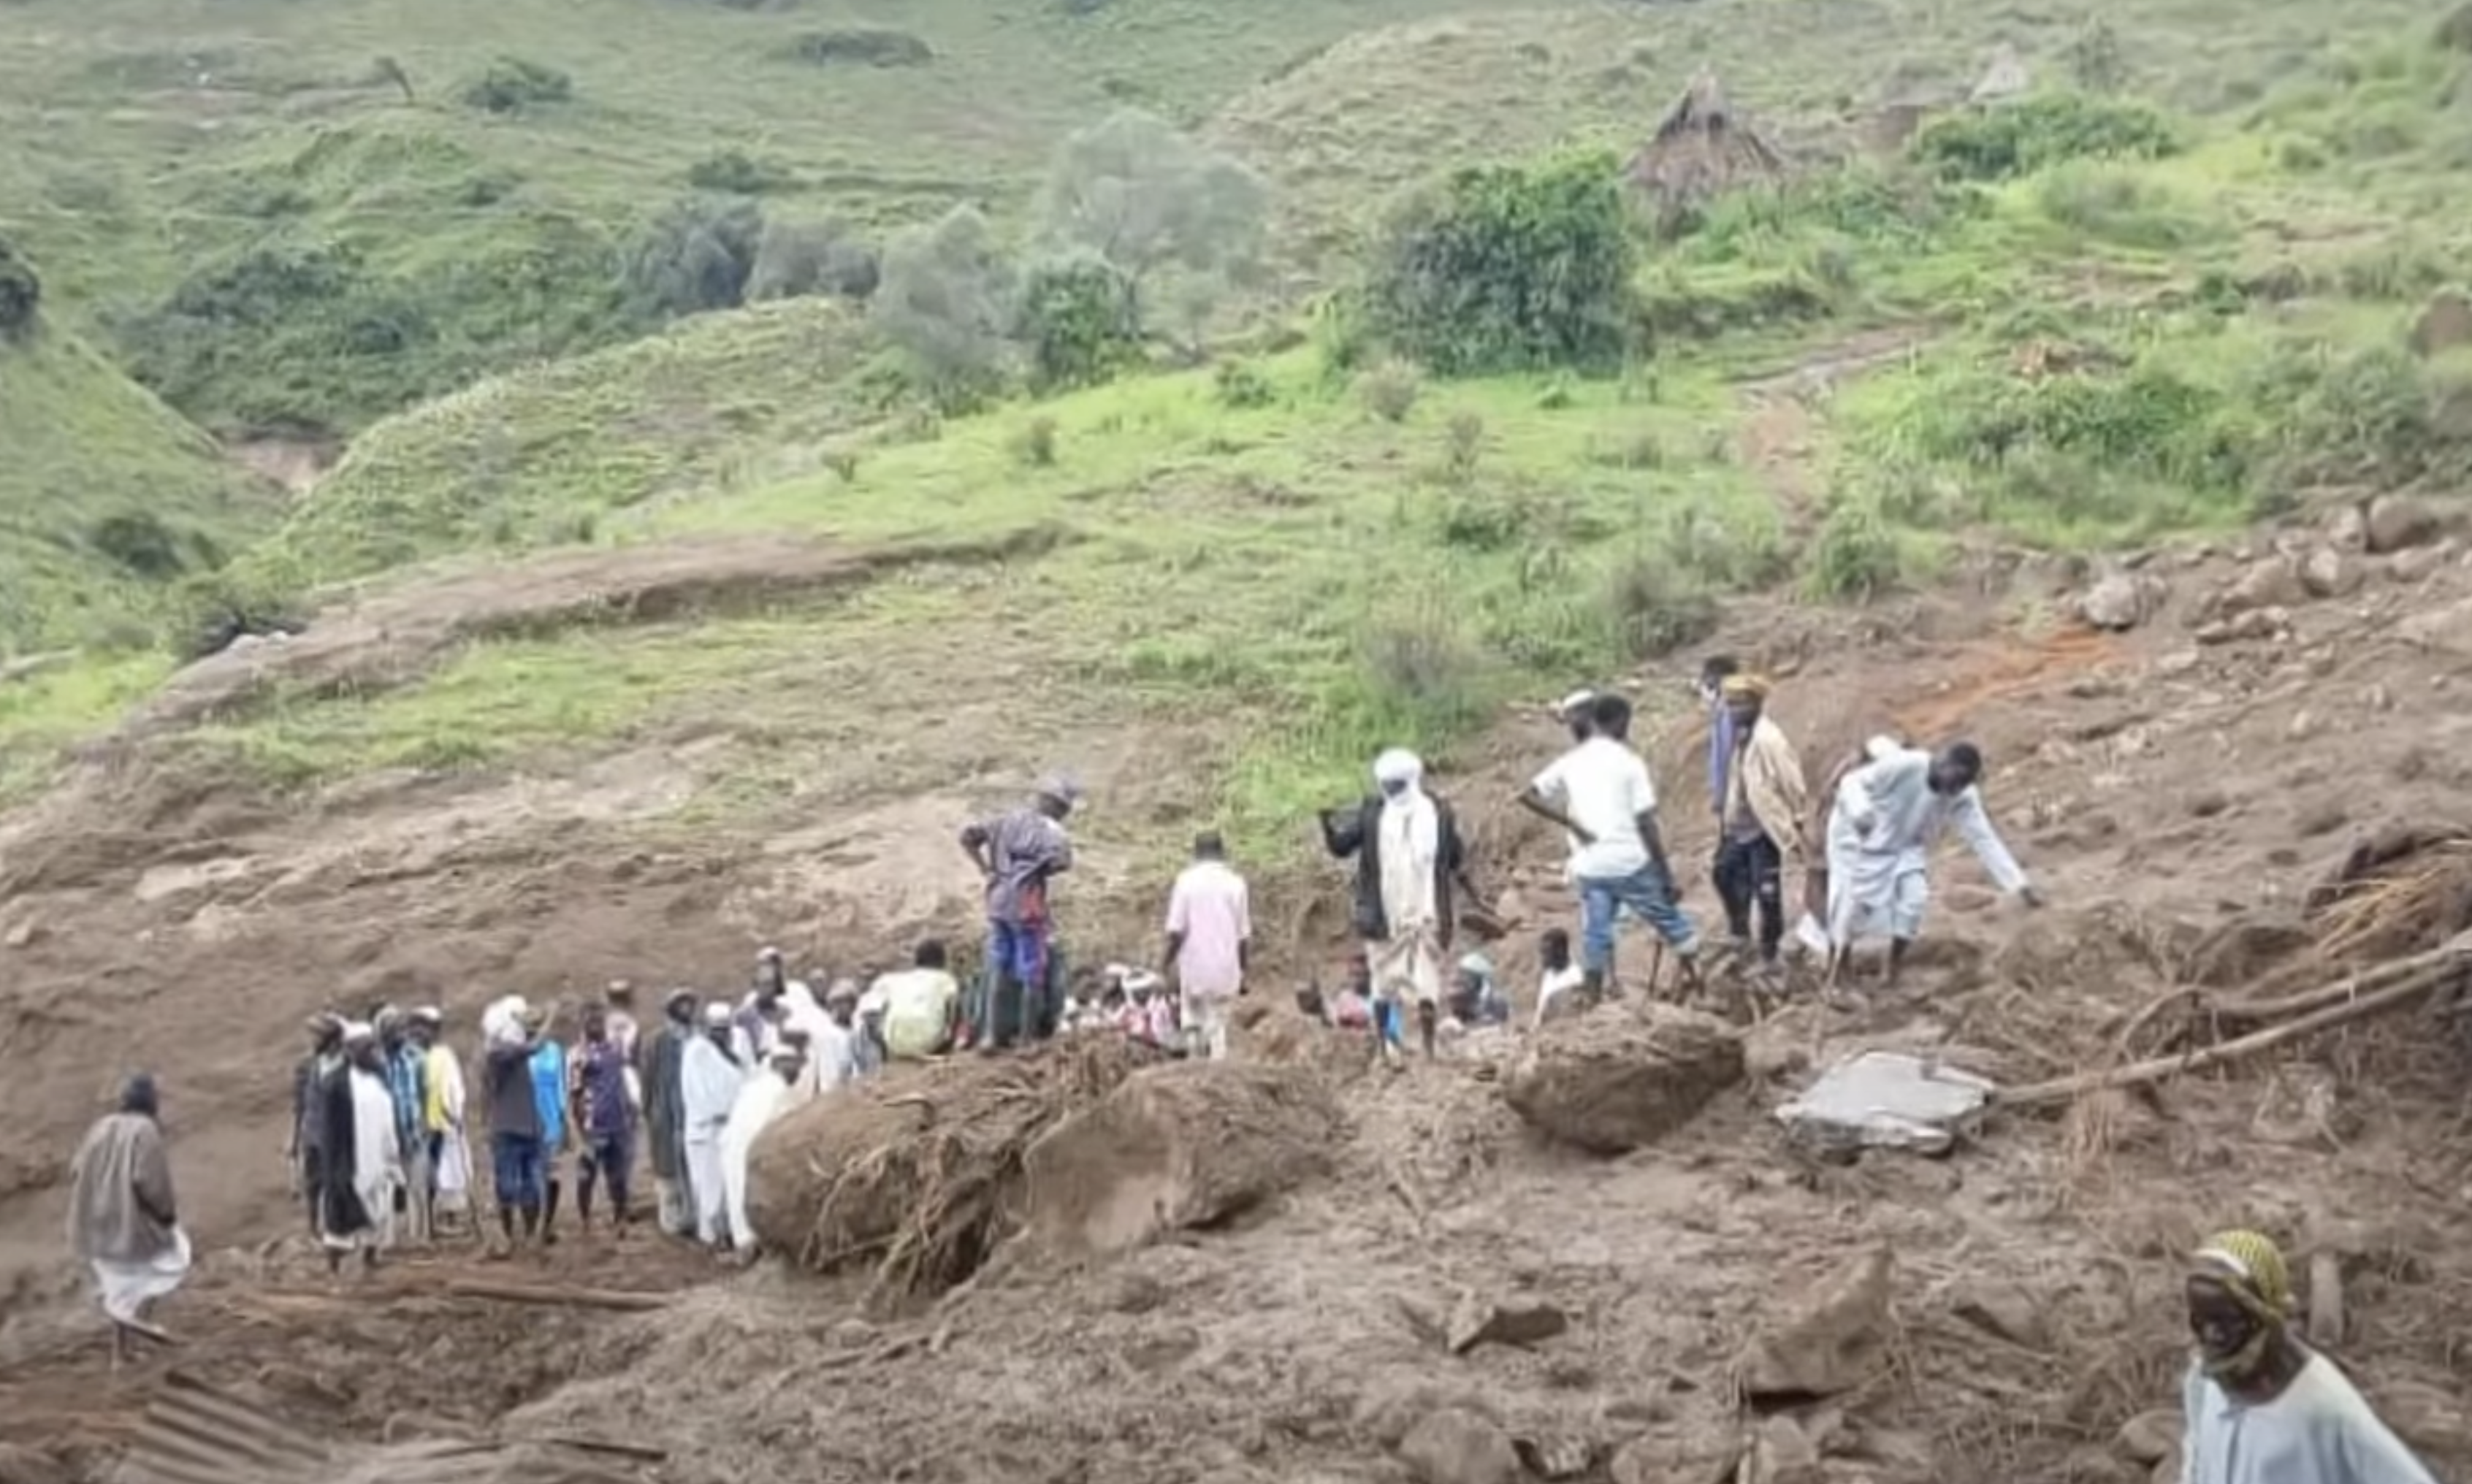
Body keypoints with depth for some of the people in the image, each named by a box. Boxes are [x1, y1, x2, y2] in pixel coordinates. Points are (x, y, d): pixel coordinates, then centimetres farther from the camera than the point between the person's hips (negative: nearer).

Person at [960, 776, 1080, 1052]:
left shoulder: (1007, 820, 11)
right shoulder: (1051, 829, -6)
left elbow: (968, 837, 9)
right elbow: (1062, 860, -23)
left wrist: (985, 869, 11)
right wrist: (1041, 871, -3)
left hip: (997, 901, 6)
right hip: (1027, 905, -6)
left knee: (997, 972, 13)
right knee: (1031, 975, 3)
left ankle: (991, 1034, 12)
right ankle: (1025, 1037, 6)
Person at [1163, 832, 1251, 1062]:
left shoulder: (1186, 880, -6)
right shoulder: (1236, 883, -1)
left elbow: (1176, 930, -9)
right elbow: (1244, 934, 3)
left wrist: (1167, 962, 4)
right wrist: (1242, 970, 14)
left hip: (1194, 966, -1)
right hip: (1225, 968, 1)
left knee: (1195, 1021, 15)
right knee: (1217, 1024, 10)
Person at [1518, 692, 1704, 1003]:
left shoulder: (1570, 762, 7)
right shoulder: (1628, 761, -6)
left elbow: (1528, 797, 1)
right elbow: (1645, 822, -9)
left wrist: (1571, 822, 0)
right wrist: (1666, 872, -4)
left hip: (1590, 867, 4)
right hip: (1631, 863, -4)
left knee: (1595, 939, 9)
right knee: (1672, 924, 12)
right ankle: (1696, 983, 19)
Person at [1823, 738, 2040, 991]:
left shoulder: (1963, 797, -17)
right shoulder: (1903, 765, -31)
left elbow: (1984, 840, -17)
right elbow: (1852, 782, -27)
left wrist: (2020, 885, -24)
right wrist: (1859, 812, -49)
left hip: (1904, 849, 4)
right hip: (1859, 842, -4)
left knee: (1913, 898, -18)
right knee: (1850, 908, -10)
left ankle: (1892, 982, -2)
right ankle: (1832, 984, 9)